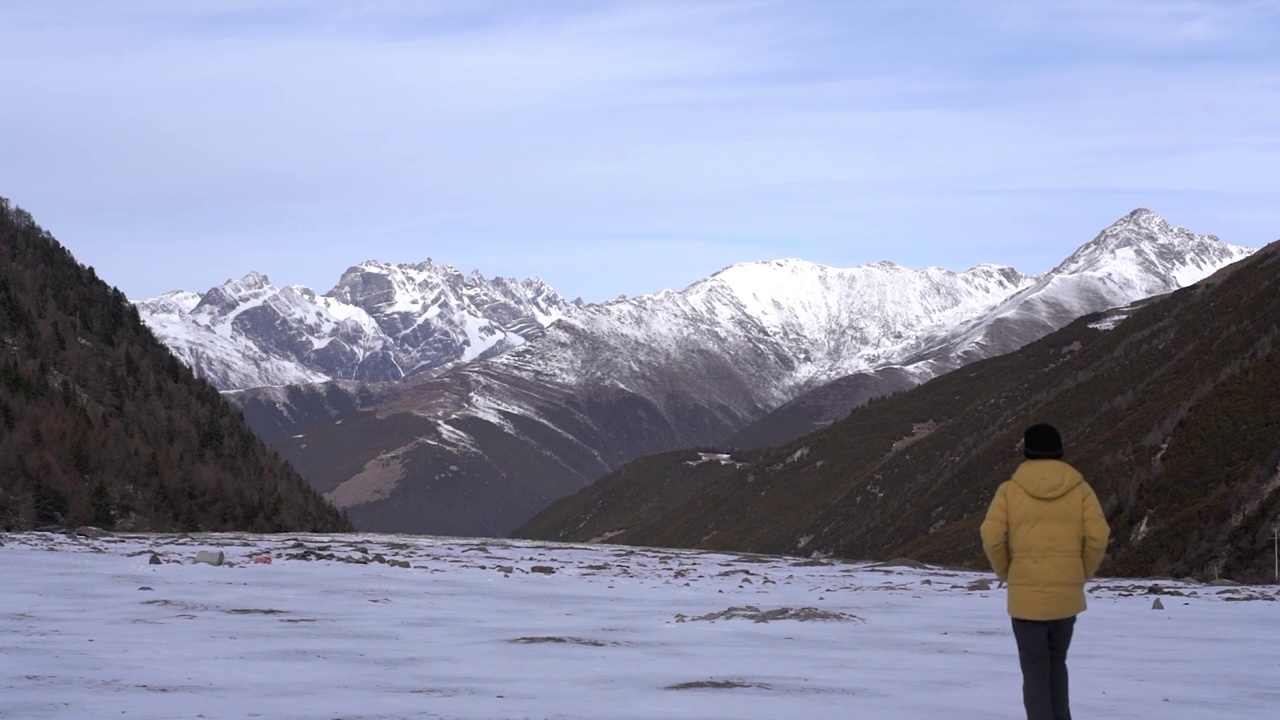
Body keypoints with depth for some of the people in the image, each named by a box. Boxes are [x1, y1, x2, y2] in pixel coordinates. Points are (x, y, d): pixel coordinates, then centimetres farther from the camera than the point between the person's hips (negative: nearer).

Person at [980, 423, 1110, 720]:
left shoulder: (1010, 490, -4)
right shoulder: (1079, 489, 0)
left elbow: (992, 538, -9)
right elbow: (1098, 537, -5)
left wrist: (1006, 573, 8)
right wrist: (1083, 574, 10)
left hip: (1026, 595, -2)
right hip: (1067, 594, 2)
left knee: (1035, 669, 6)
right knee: (1057, 662, 22)